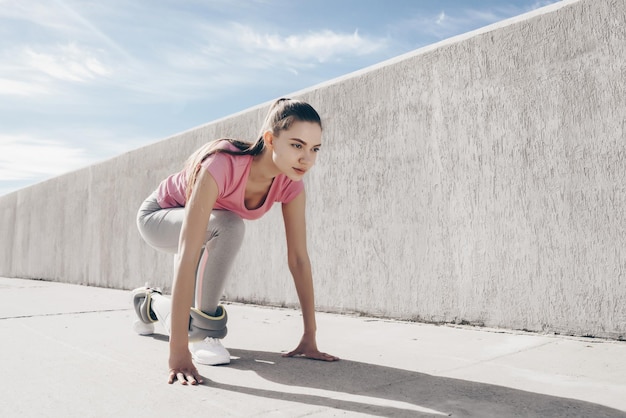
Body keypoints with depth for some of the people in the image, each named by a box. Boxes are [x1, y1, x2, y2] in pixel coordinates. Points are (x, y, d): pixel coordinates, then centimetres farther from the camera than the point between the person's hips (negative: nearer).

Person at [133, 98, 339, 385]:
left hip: (207, 224, 6)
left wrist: (310, 337, -19)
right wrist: (178, 350, -50)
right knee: (229, 226, -37)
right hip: (158, 216, -5)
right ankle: (201, 331, -16)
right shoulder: (222, 165, -42)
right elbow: (188, 256, -47)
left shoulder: (290, 184, -25)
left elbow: (299, 258, -20)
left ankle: (150, 302, 55)